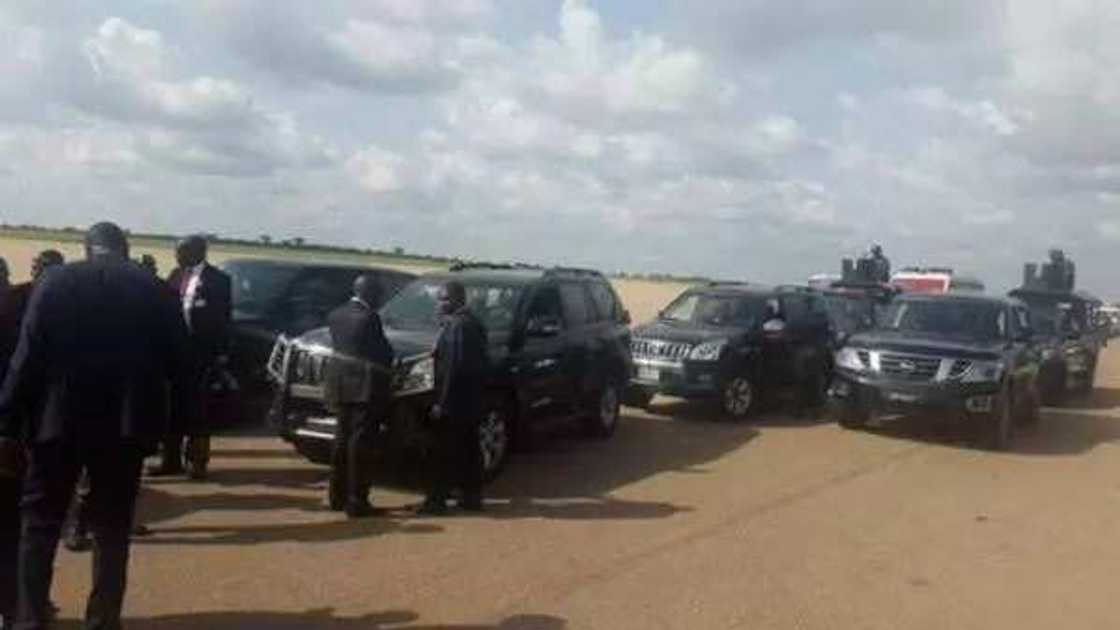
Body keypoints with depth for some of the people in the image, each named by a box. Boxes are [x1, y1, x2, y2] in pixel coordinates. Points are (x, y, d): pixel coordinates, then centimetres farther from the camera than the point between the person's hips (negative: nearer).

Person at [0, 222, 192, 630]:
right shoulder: (152, 288, 3)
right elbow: (178, 357, 0)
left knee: (39, 522, 12)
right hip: (125, 422, 1)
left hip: (60, 420, -1)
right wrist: (178, 418, 6)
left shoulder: (56, 281, -1)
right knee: (112, 529, 10)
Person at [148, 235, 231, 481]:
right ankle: (170, 459, 18)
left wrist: (222, 353, -11)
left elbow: (222, 318, -7)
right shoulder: (176, 276, 11)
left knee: (197, 407, 3)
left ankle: (196, 460, 12)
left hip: (201, 352, -5)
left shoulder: (218, 279, -4)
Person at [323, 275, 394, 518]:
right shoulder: (369, 317, -15)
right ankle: (356, 501, 0)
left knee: (343, 438, 16)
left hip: (340, 382, 8)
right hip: (365, 385, -8)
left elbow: (339, 344, 11)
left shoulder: (335, 315, 8)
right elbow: (385, 352, -10)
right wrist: (388, 362, 10)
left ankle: (338, 496, 26)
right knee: (360, 441, -3)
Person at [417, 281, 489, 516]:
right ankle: (472, 496, 20)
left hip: (454, 402, -9)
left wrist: (441, 402, -19)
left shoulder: (456, 326, -17)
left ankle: (437, 499, 4)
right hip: (471, 401, 9)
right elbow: (482, 363, 15)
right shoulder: (472, 322, 12)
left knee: (444, 452, -2)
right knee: (469, 449, 13)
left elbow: (453, 366, -22)